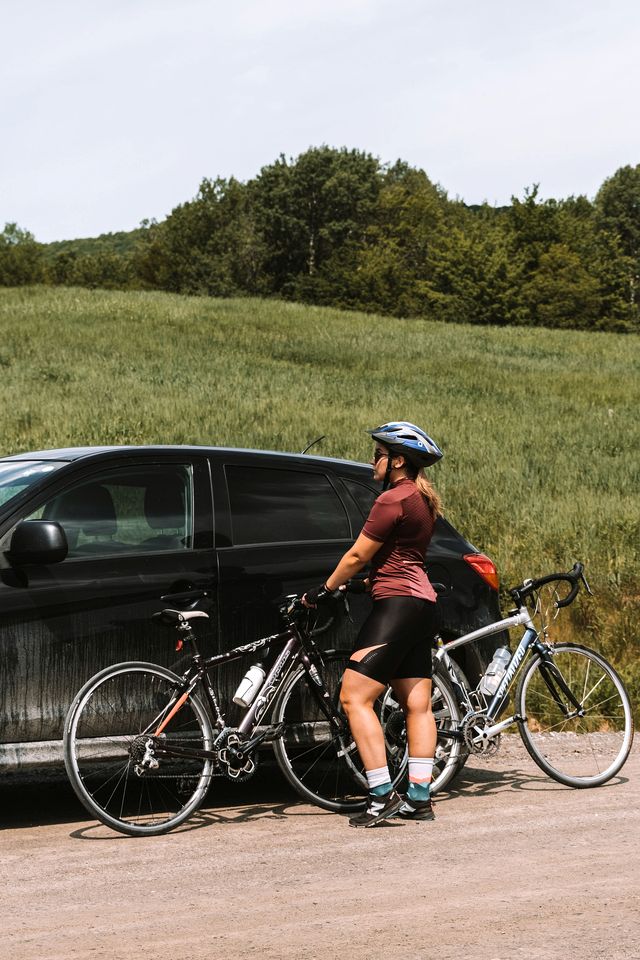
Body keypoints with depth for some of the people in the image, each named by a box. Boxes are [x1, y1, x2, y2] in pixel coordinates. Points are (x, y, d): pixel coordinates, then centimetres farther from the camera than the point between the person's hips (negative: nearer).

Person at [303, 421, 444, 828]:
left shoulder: (394, 500, -14)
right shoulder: (424, 500, 16)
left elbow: (358, 555, -10)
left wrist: (325, 590, 2)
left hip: (397, 603, -11)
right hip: (421, 601, 11)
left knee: (355, 698, -10)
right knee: (417, 704, 10)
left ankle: (383, 797, -14)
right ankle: (419, 799, 12)